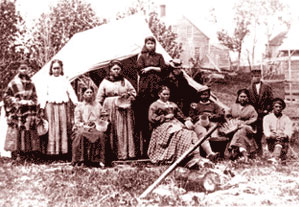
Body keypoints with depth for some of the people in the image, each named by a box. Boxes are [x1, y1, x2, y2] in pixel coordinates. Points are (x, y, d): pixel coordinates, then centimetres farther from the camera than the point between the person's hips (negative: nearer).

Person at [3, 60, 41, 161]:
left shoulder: (31, 84, 13)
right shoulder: (13, 83, 2)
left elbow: (35, 99, 14)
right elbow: (6, 96, 3)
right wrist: (17, 101, -9)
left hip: (29, 113, 3)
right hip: (16, 113, -3)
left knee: (30, 132, -1)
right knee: (16, 133, -6)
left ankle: (29, 154, 4)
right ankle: (16, 154, -3)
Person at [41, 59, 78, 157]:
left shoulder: (64, 80, 12)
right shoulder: (48, 80, 11)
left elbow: (71, 92, 7)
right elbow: (44, 94, 10)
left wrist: (76, 103, -5)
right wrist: (42, 107, 3)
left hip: (63, 105, 1)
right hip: (51, 105, -1)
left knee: (64, 127, -1)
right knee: (53, 128, -2)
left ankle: (64, 151, 2)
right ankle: (52, 150, -1)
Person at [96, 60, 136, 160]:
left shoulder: (124, 81, 13)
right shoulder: (105, 82, 6)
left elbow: (134, 92, 17)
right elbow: (99, 98, 5)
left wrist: (127, 94, -3)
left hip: (124, 109, 2)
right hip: (110, 109, -2)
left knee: (126, 131, -1)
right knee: (113, 132, -5)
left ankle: (128, 153, 2)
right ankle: (114, 153, -2)